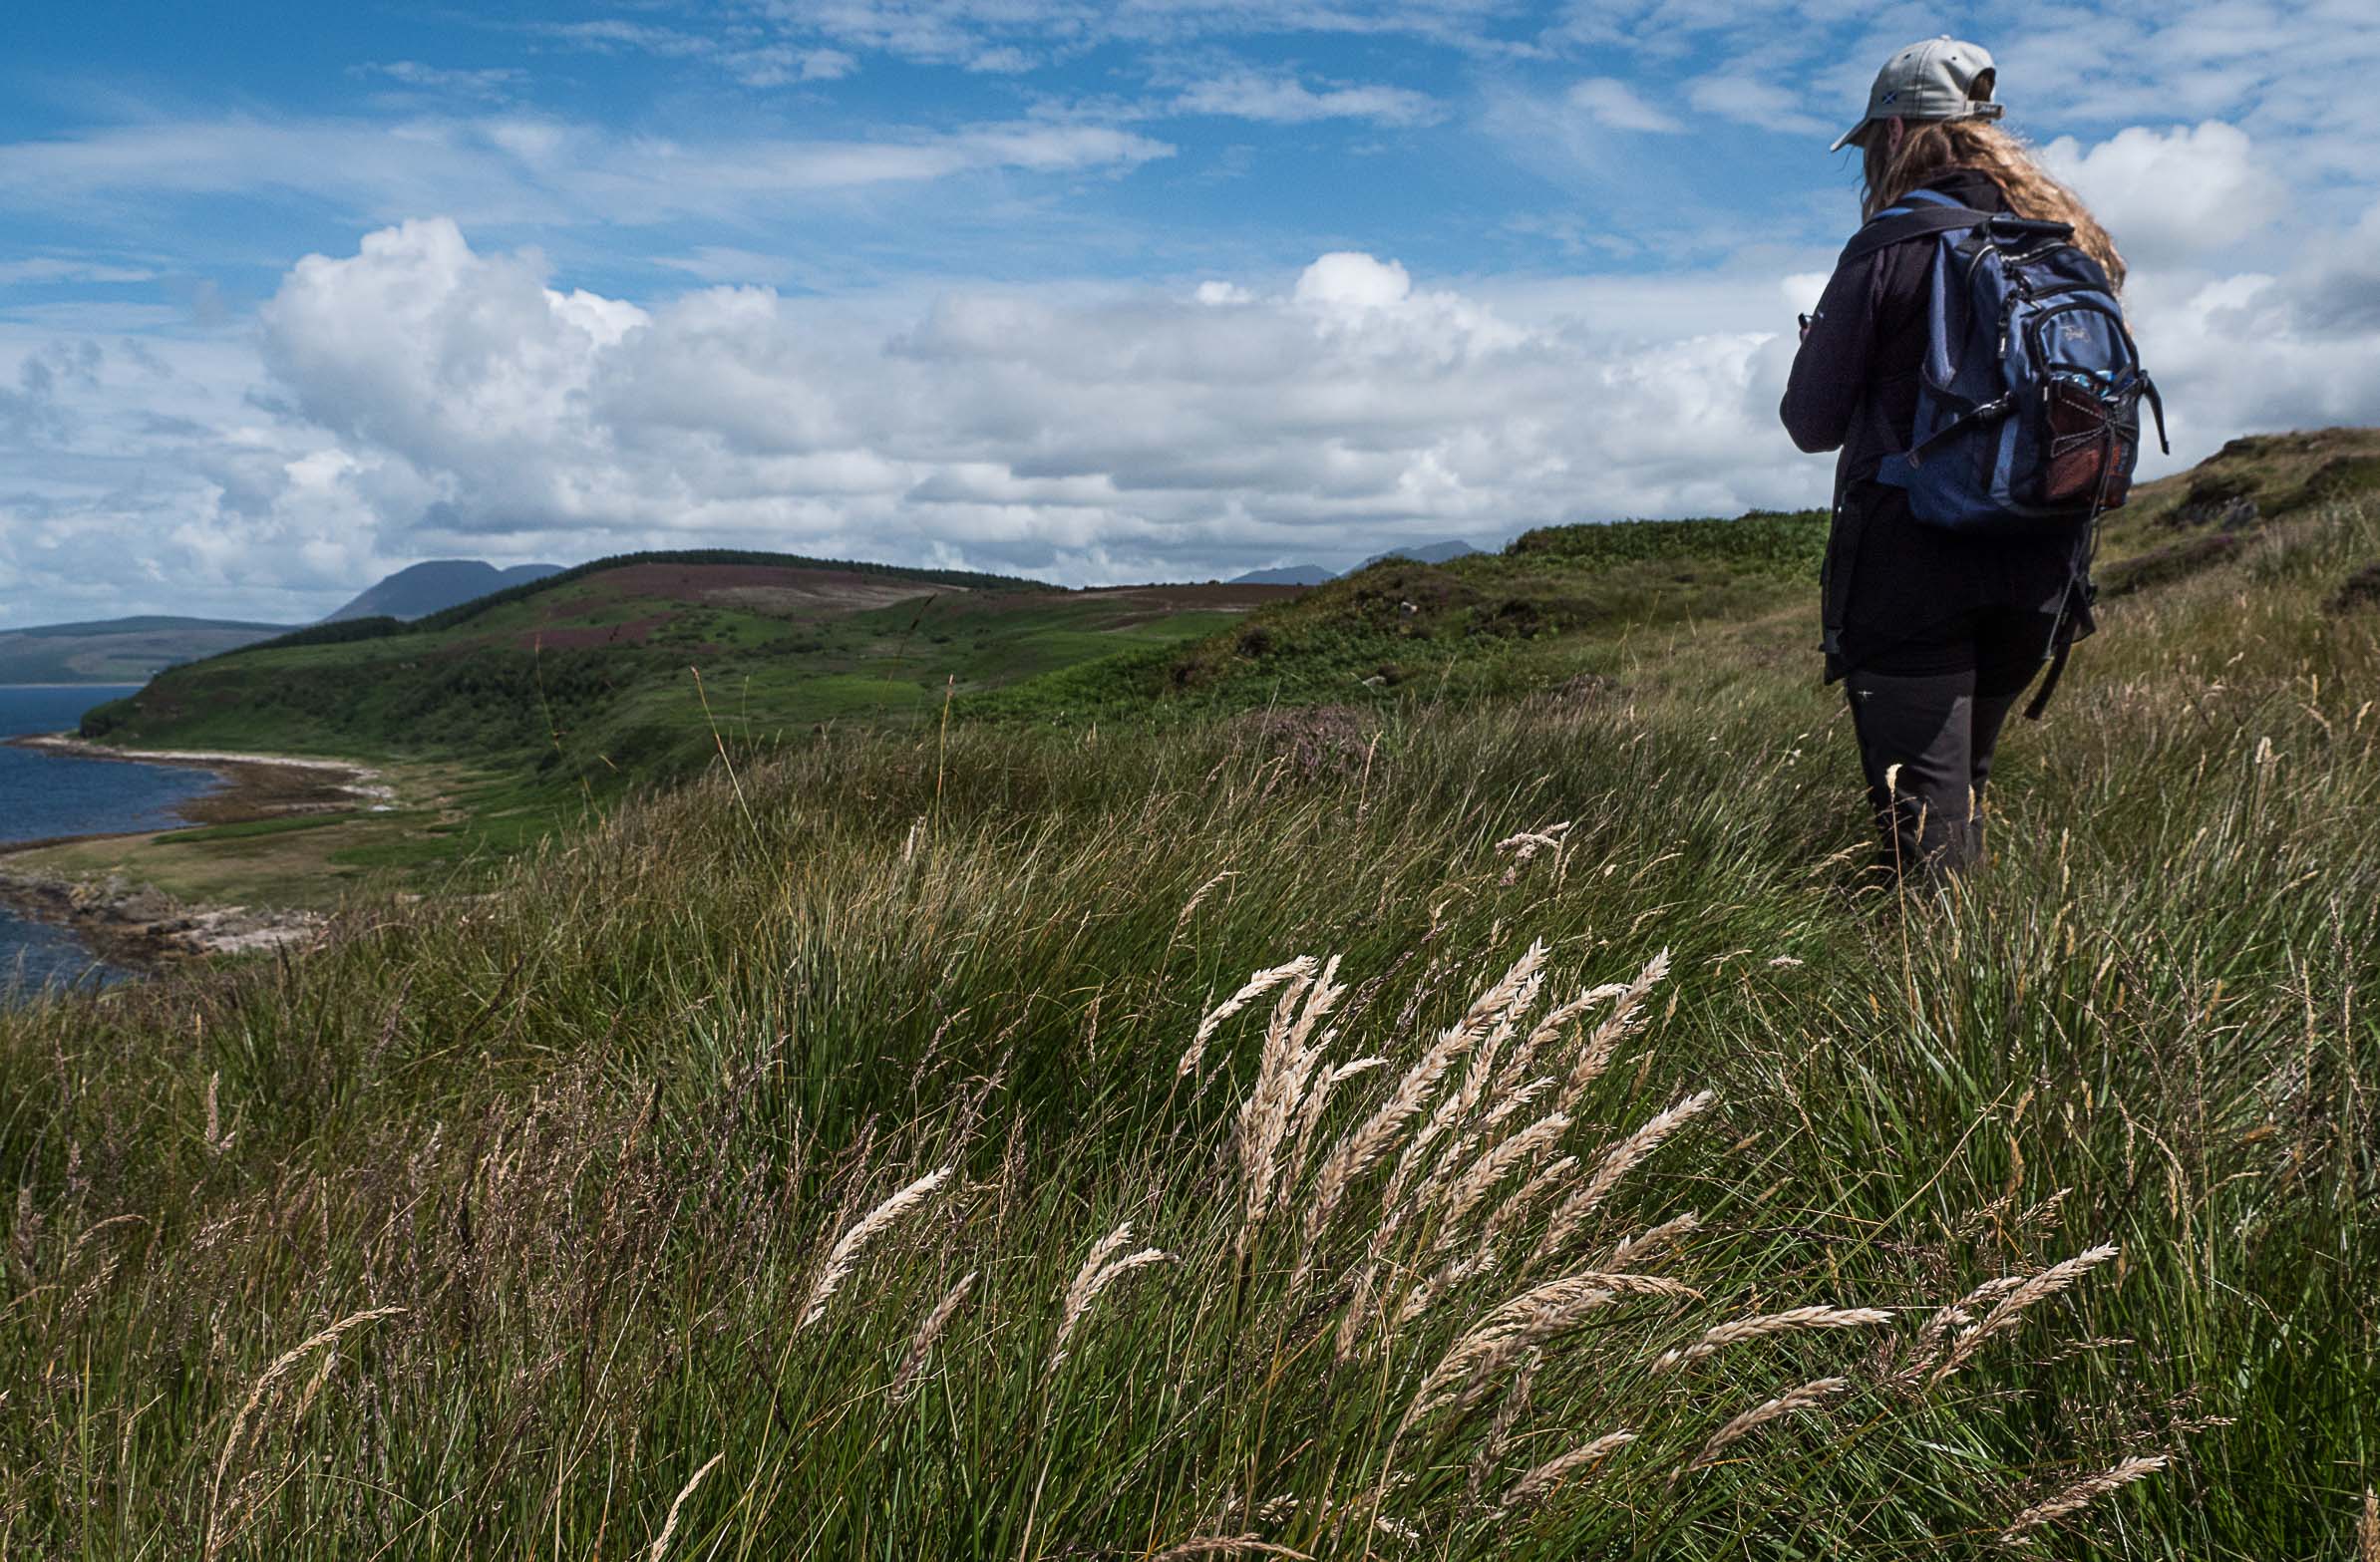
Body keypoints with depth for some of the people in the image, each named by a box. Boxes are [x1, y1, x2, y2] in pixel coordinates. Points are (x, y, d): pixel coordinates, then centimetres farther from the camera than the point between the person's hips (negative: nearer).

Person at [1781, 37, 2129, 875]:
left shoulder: (1890, 251, -9)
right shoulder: (2072, 247, 9)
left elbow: (1812, 423, -6)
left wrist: (1817, 341, 13)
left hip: (1912, 568, -6)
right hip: (2040, 575, 6)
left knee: (1923, 829, -3)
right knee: (1964, 786, 22)